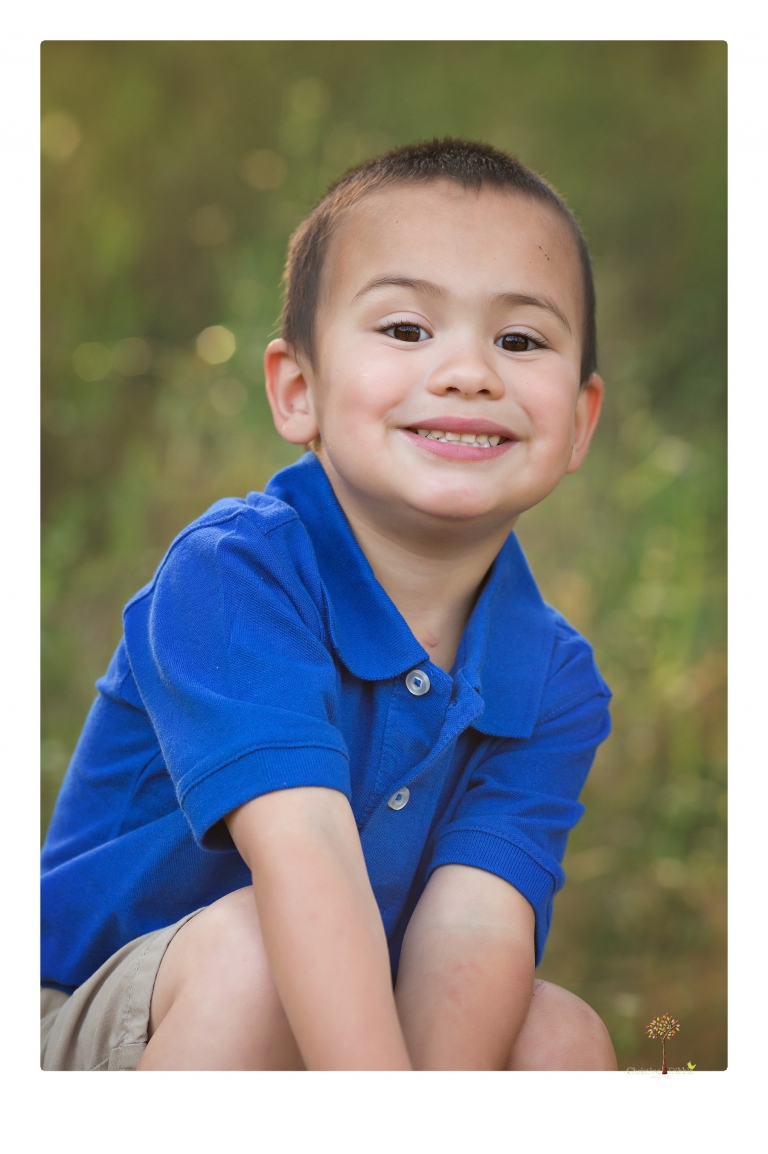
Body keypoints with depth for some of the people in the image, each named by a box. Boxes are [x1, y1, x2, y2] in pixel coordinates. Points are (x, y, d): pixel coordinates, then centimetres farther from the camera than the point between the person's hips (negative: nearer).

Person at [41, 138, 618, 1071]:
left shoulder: (557, 685, -5)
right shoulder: (231, 574, -21)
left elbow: (475, 927, -21)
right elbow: (301, 851, -35)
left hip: (349, 1024, 5)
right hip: (92, 1040, -4)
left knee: (563, 1036, -19)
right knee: (250, 942, -33)